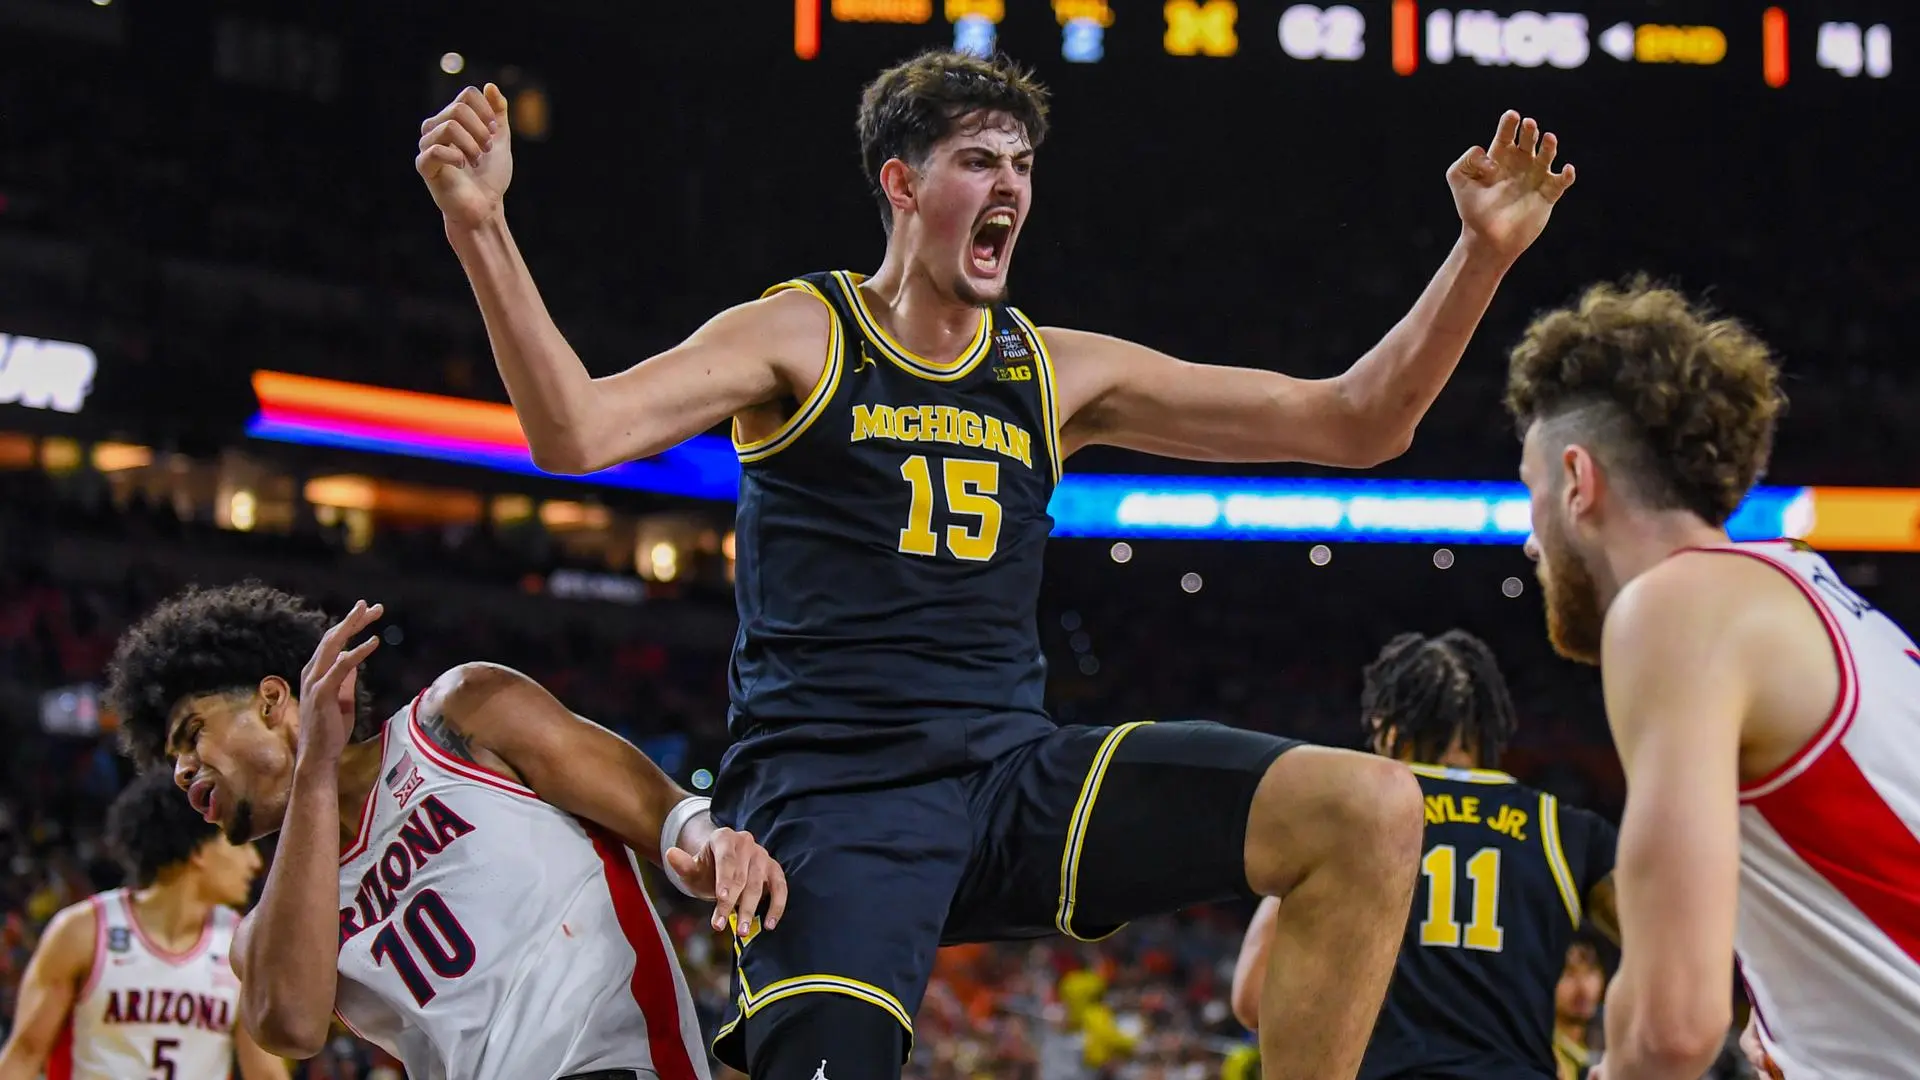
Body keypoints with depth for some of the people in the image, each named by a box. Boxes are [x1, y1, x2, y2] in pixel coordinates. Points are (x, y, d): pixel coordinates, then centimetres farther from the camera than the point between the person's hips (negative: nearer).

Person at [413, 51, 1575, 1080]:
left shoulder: (1061, 373, 15)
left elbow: (1356, 424, 13)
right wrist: (481, 230, -27)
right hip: (833, 794, -4)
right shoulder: (800, 338, 3)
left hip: (1014, 775, 5)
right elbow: (577, 433, -14)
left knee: (1370, 810, -13)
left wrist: (1483, 255, 2)